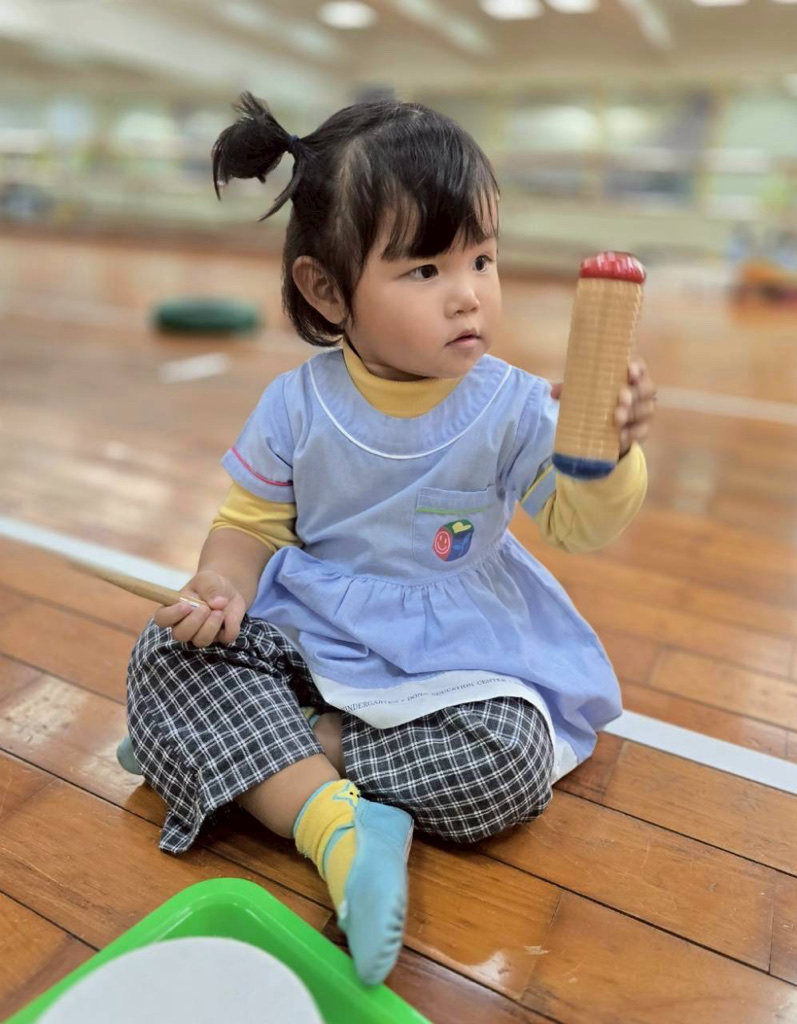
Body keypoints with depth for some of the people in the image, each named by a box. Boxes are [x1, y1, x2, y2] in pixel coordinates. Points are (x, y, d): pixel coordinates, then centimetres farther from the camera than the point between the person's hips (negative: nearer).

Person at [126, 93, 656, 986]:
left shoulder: (511, 407, -11)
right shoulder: (297, 406, -8)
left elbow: (584, 525, -11)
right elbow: (251, 523, 1)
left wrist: (606, 452, -34)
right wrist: (221, 585, -20)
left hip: (452, 657, 0)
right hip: (305, 635, 1)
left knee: (509, 758, -25)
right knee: (167, 655, -18)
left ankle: (251, 751, -12)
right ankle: (338, 823, -25)